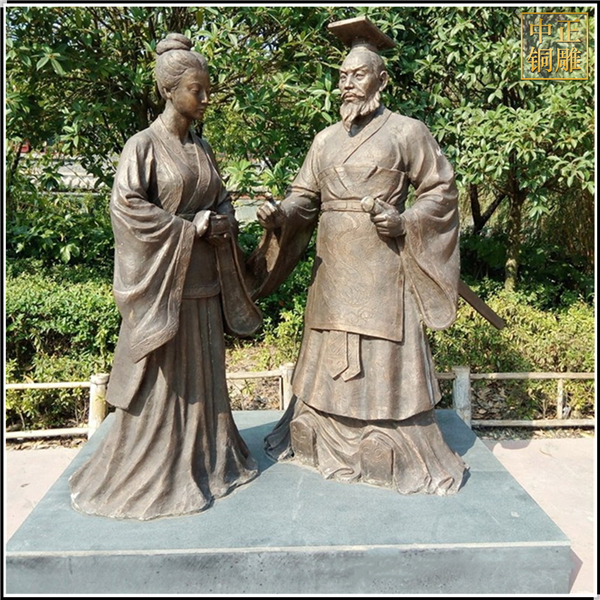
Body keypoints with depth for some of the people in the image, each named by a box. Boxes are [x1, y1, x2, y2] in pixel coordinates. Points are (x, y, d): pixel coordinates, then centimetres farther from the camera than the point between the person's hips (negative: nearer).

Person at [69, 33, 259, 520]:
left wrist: (222, 223, -5)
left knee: (203, 373, 13)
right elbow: (126, 205, -16)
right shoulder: (144, 146, -7)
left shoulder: (201, 148, 12)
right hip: (164, 280, -6)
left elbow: (222, 201, 19)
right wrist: (190, 228, -16)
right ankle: (154, 476, 16)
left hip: (202, 278, 7)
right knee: (164, 378, 1)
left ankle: (207, 458, 28)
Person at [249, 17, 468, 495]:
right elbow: (305, 197, 11)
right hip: (332, 267, 5)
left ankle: (406, 456, 16)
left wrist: (405, 222, -16)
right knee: (328, 355, 13)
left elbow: (441, 190, 0)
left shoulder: (407, 132, -1)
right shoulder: (326, 139, 13)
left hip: (381, 267, -5)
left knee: (385, 358, -1)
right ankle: (328, 442, 30)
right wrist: (279, 214, -10)